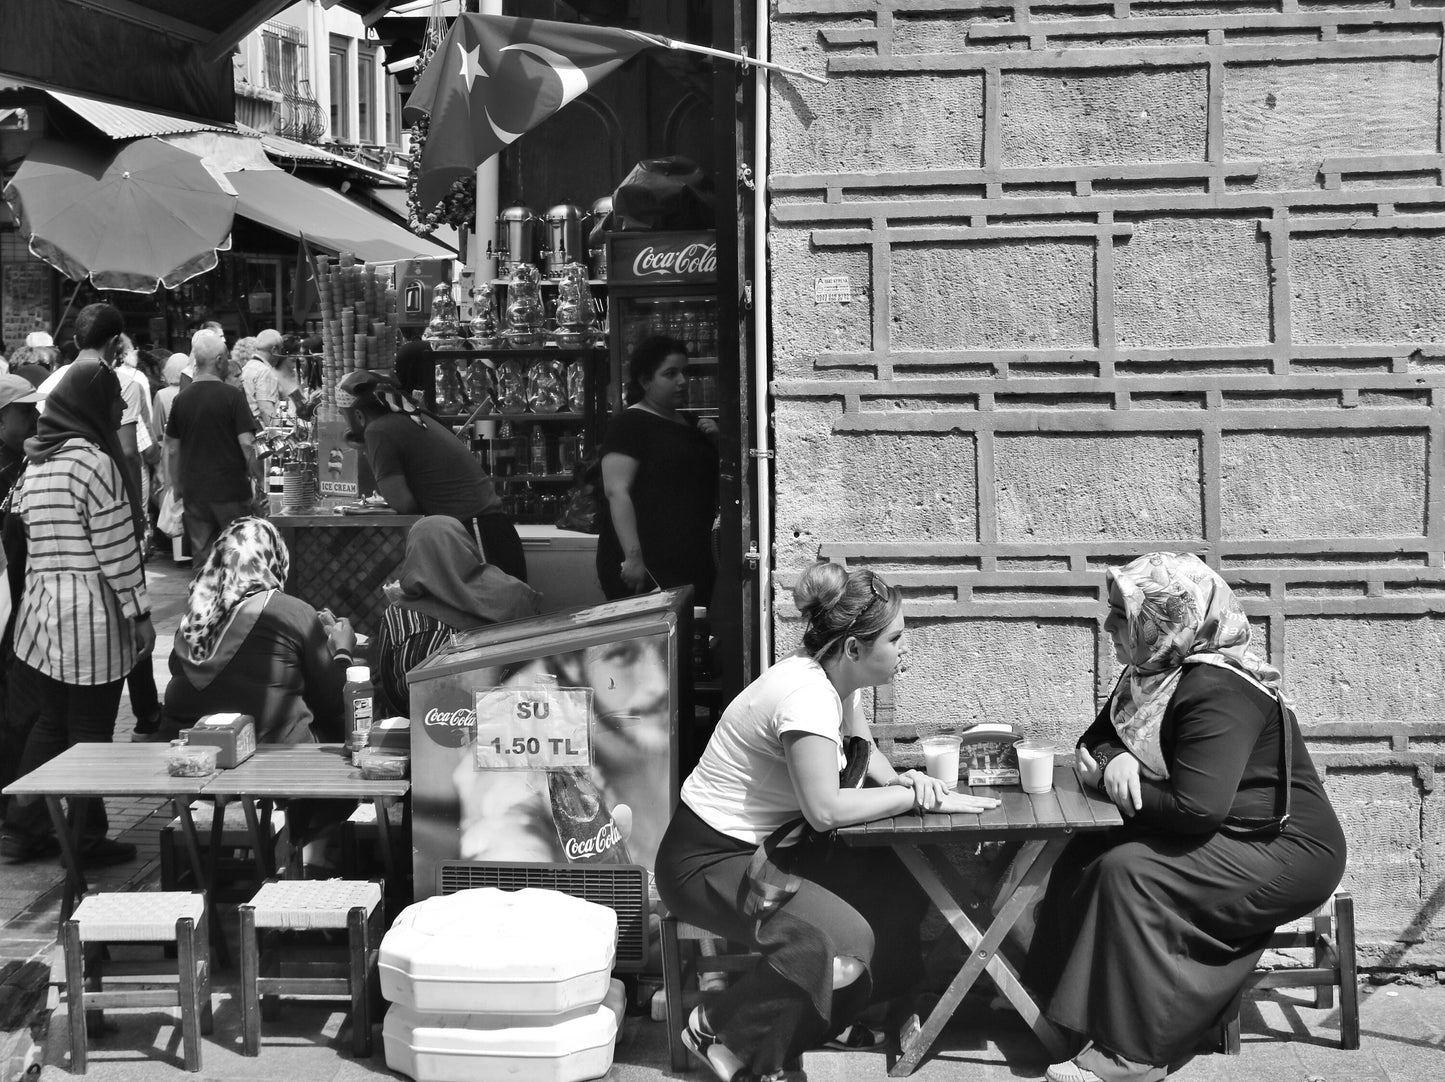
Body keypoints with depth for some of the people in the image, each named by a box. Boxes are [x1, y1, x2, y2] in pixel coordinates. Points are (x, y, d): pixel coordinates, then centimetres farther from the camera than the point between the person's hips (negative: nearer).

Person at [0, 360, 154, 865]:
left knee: (51, 720, 18)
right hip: (92, 614, -8)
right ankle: (85, 839, 13)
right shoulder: (95, 462, -15)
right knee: (91, 729, 4)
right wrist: (139, 612, -7)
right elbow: (116, 549, -15)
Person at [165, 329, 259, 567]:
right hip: (231, 490, -4)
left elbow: (172, 450, 7)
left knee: (201, 558, 8)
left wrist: (177, 487, 17)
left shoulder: (182, 398, 3)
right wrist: (255, 477, 0)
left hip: (194, 492, 4)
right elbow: (247, 443, -13)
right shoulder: (232, 395, -9)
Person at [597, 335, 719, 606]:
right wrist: (633, 557, -25)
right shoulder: (630, 424, -6)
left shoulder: (690, 423, 18)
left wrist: (716, 441, 7)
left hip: (694, 564, 8)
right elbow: (616, 491, -15)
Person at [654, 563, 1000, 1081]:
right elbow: (825, 810, -30)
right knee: (843, 939, -26)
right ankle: (718, 1033, -7)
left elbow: (862, 749, 17)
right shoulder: (806, 695, -27)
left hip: (766, 844, 9)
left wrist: (897, 779, -5)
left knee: (899, 886, -1)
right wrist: (915, 795, -20)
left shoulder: (832, 676, 1)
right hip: (707, 859, -9)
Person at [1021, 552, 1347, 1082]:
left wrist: (1122, 786, -16)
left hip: (1287, 853, -10)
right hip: (1229, 839, 10)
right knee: (1084, 856, -2)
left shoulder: (1217, 691, -25)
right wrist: (1112, 759, -10)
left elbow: (1195, 809, -32)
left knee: (1130, 872, -25)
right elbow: (1095, 737, 15)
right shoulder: (1152, 673, 5)